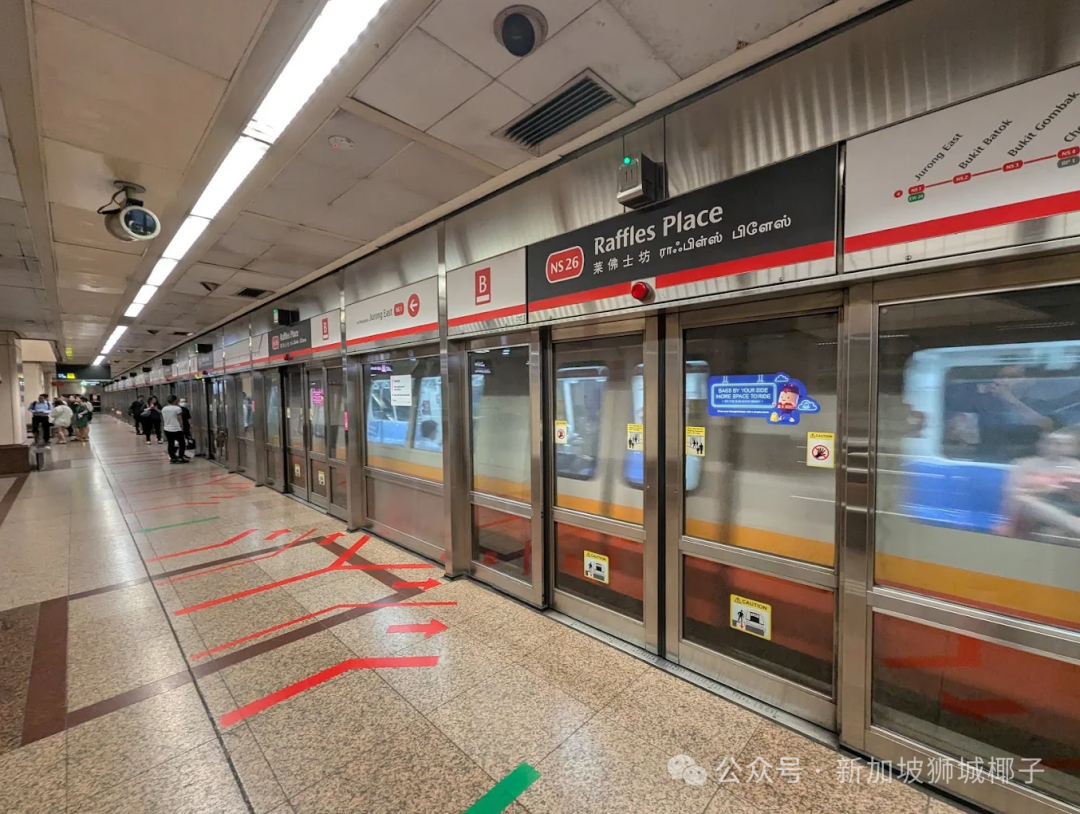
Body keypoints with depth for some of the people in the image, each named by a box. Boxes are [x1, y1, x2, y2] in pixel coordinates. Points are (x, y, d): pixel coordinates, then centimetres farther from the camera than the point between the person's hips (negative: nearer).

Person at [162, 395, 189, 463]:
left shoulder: (164, 409, 9)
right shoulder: (177, 408, -12)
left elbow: (162, 420, 15)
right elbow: (180, 420, -11)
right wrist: (182, 429, -3)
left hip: (167, 429, 7)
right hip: (176, 429, -7)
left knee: (170, 444, 10)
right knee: (182, 443, 4)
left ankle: (172, 458, 12)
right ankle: (180, 458, 2)